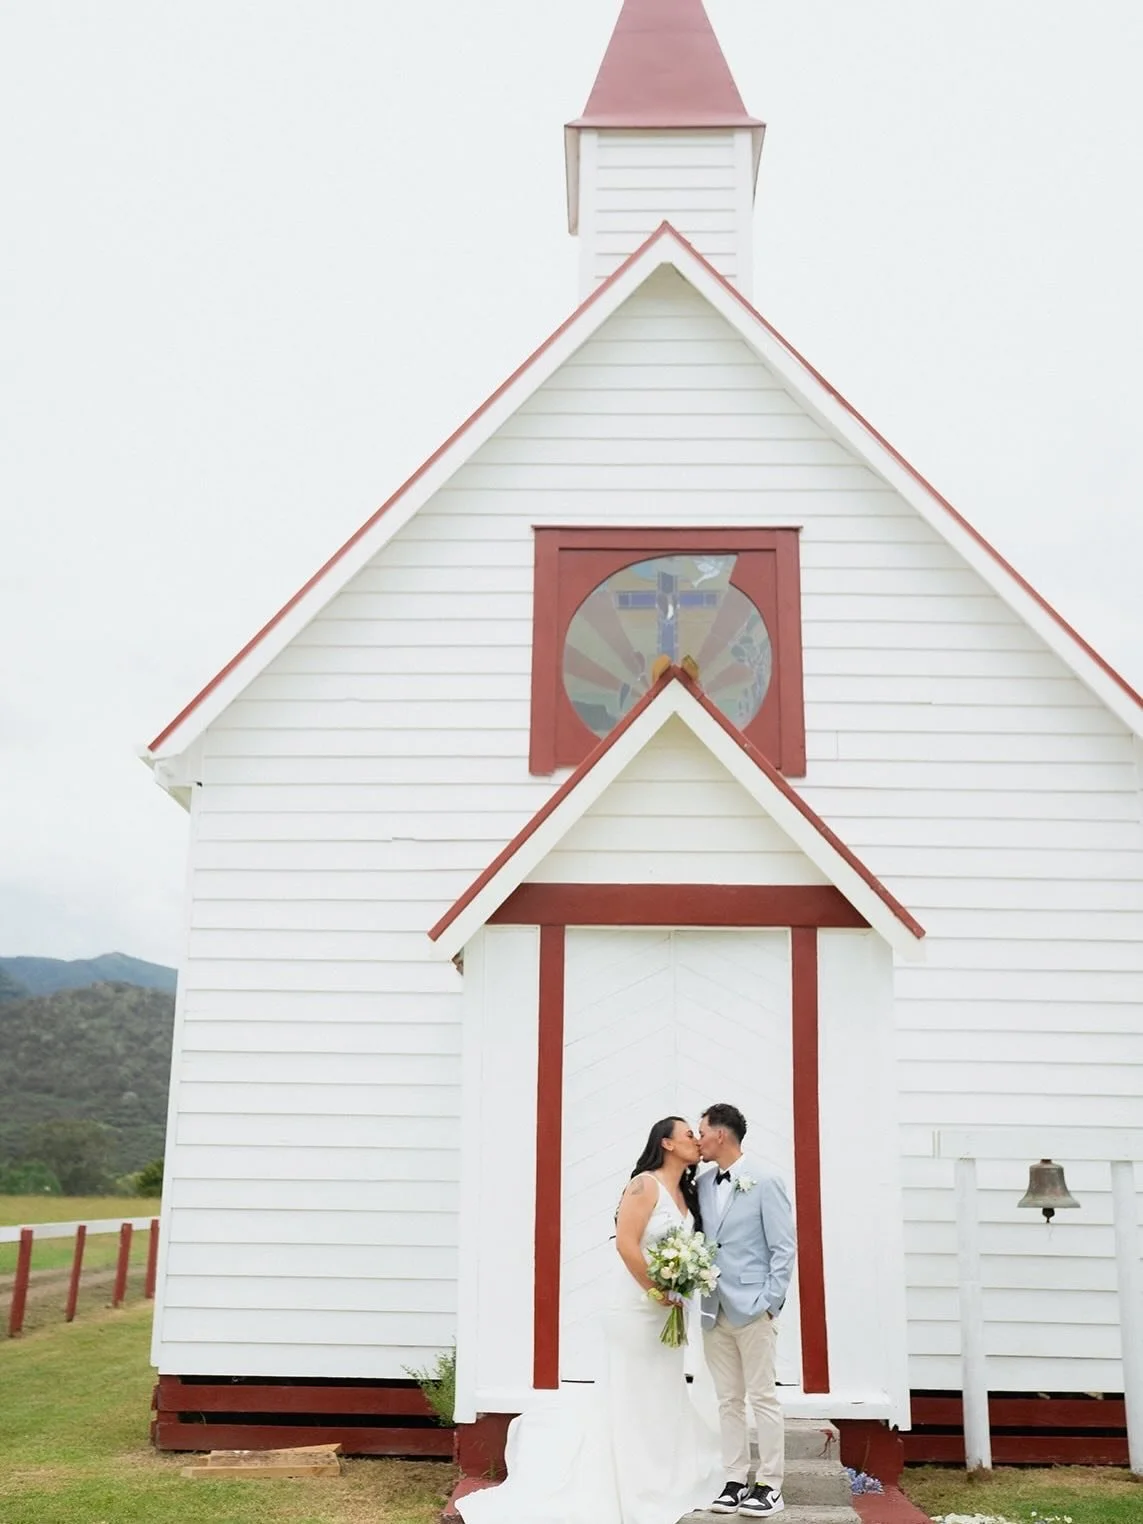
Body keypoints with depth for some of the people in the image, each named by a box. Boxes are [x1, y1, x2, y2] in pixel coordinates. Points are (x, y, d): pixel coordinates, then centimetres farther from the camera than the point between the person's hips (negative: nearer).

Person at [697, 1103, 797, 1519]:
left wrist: (769, 1304, -11)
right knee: (728, 1401, 10)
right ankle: (735, 1482, 17)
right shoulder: (703, 1183, 8)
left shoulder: (765, 1181, -7)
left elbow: (784, 1248, -7)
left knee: (763, 1397, 1)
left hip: (752, 1309, -5)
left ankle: (769, 1486, 8)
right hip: (714, 1310, 5)